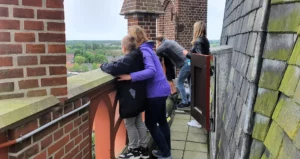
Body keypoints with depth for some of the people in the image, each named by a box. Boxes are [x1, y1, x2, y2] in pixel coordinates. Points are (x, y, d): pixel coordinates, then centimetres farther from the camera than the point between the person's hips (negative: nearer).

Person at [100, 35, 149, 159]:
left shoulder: (128, 60, -22)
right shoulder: (137, 57, 7)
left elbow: (114, 69, -31)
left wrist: (103, 66, -11)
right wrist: (114, 64, 9)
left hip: (131, 98, -9)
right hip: (138, 96, 9)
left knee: (129, 124, 5)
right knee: (139, 122, 17)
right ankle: (143, 148, 26)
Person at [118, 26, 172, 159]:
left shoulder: (144, 51, -18)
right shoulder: (145, 48, 10)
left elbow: (151, 71, -32)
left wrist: (131, 76, -36)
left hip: (156, 92, -10)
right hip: (161, 89, 10)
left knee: (150, 123, 3)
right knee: (162, 121, 18)